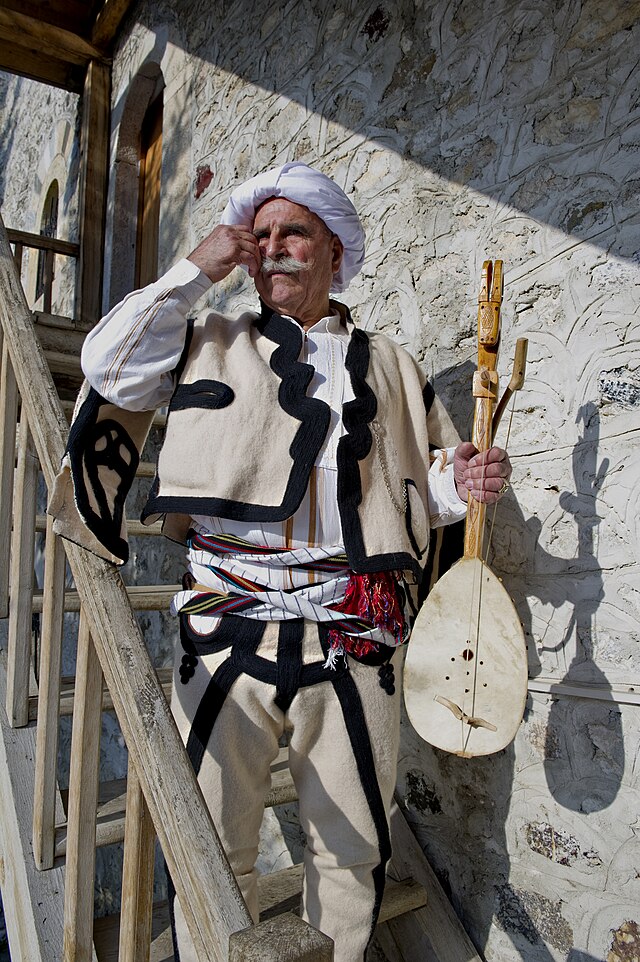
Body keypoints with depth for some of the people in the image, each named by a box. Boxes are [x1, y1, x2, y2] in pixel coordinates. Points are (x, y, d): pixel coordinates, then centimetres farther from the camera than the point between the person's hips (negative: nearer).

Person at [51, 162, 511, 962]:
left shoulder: (390, 366, 16)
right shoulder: (211, 345, 14)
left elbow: (423, 486, 18)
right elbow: (106, 366, 3)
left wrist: (463, 484, -5)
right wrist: (194, 270, 3)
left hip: (358, 641, 2)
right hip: (230, 633, -1)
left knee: (352, 851, 15)